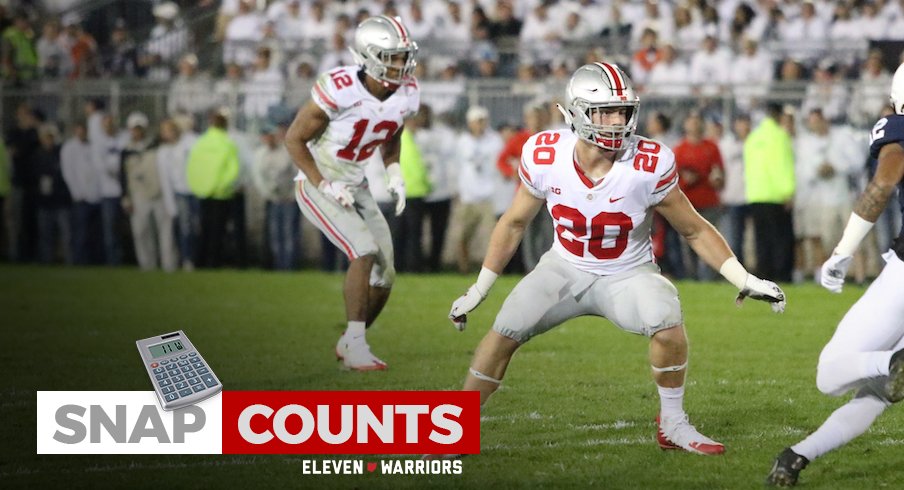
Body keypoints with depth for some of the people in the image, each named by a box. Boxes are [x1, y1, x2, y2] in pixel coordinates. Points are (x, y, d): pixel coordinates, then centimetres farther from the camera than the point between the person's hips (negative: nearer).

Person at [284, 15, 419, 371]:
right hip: (317, 185, -7)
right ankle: (355, 345, -17)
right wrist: (325, 186, -21)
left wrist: (394, 174, -2)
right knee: (365, 251, -24)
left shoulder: (406, 94, -7)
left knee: (384, 275, 3)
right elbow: (294, 139, -16)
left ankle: (349, 345, 24)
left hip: (356, 188, 7)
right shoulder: (339, 90, -27)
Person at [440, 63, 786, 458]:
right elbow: (515, 223, 1)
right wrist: (478, 289, 5)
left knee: (668, 326, -28)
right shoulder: (545, 156, -18)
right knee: (504, 333, -12)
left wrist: (746, 281, -13)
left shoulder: (649, 166, -24)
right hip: (566, 269, 2)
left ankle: (673, 426, -6)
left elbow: (695, 231, -9)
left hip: (627, 274, -2)